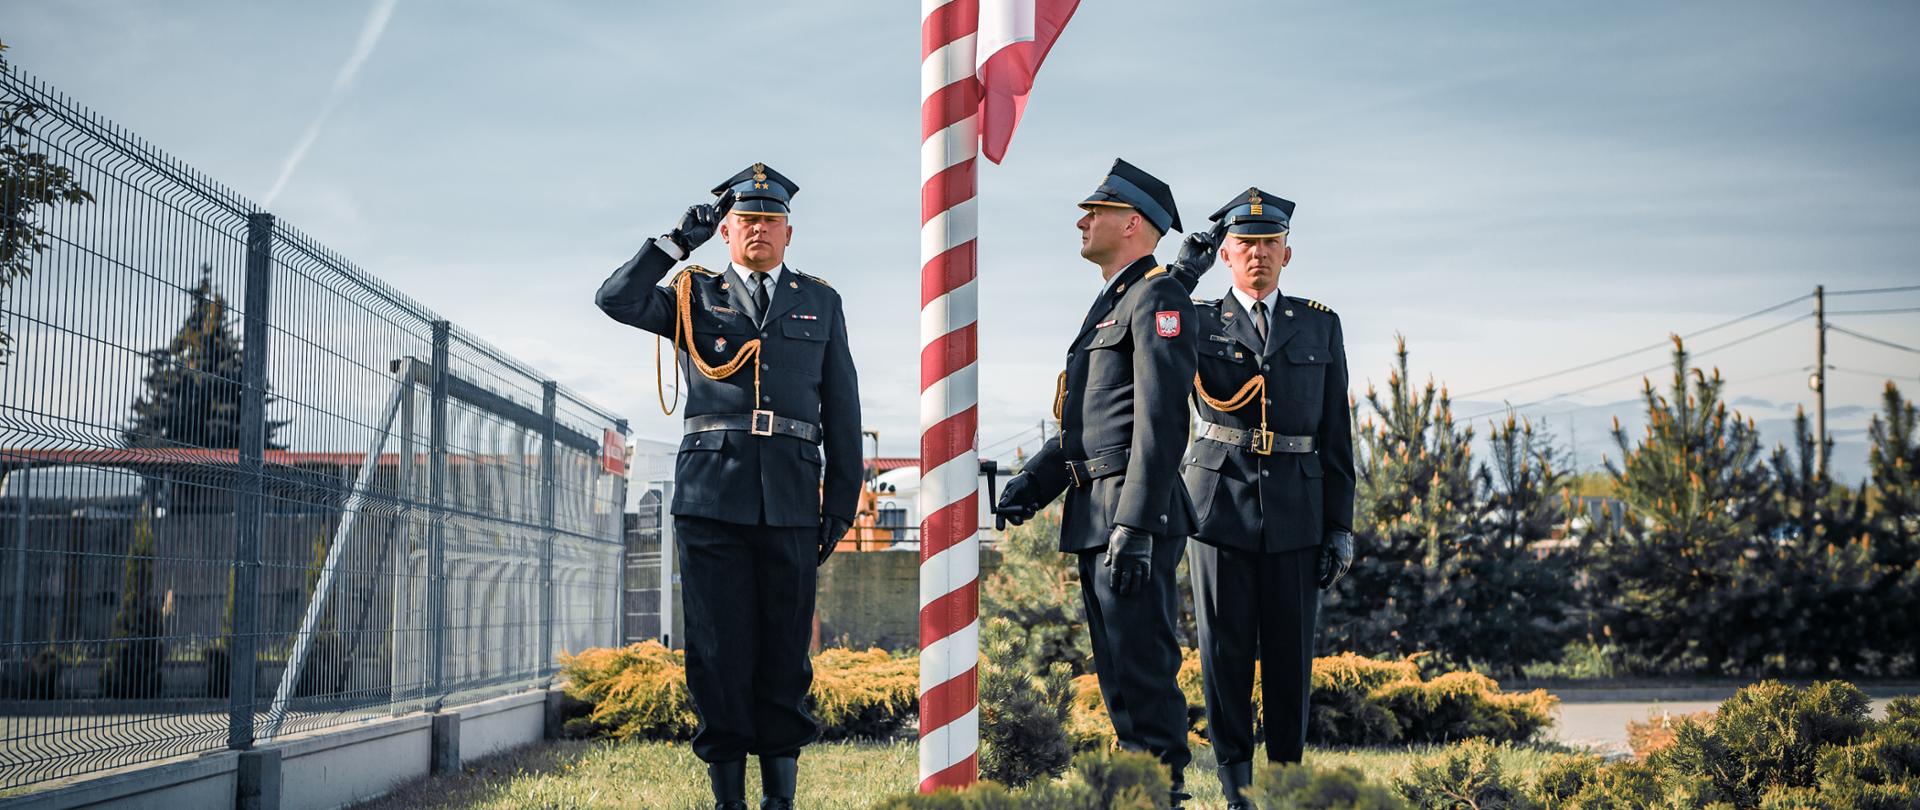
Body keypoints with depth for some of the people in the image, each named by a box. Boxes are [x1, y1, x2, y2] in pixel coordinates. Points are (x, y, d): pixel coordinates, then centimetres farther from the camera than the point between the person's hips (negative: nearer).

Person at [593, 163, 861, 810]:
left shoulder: (820, 302, 16)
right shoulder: (693, 296, 13)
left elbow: (841, 411, 14)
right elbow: (617, 301, -6)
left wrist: (841, 500, 8)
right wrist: (677, 242, -5)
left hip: (791, 497, 1)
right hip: (712, 495, -1)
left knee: (786, 648, 2)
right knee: (719, 647, -1)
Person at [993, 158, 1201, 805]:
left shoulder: (1159, 298, -9)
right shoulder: (1110, 304, 22)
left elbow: (1161, 424, -18)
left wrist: (1133, 526, -23)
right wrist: (1033, 483, 11)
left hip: (1135, 514, -10)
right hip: (1095, 519, 10)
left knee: (1144, 671, -9)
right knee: (1116, 676, 12)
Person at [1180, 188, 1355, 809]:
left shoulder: (1320, 326, 9)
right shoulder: (1197, 322, 7)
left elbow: (1335, 433, 9)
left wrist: (1341, 526, 4)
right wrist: (1179, 274, -12)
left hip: (1296, 509, 1)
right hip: (1221, 502, -1)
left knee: (1291, 649, 3)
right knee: (1226, 646, 1)